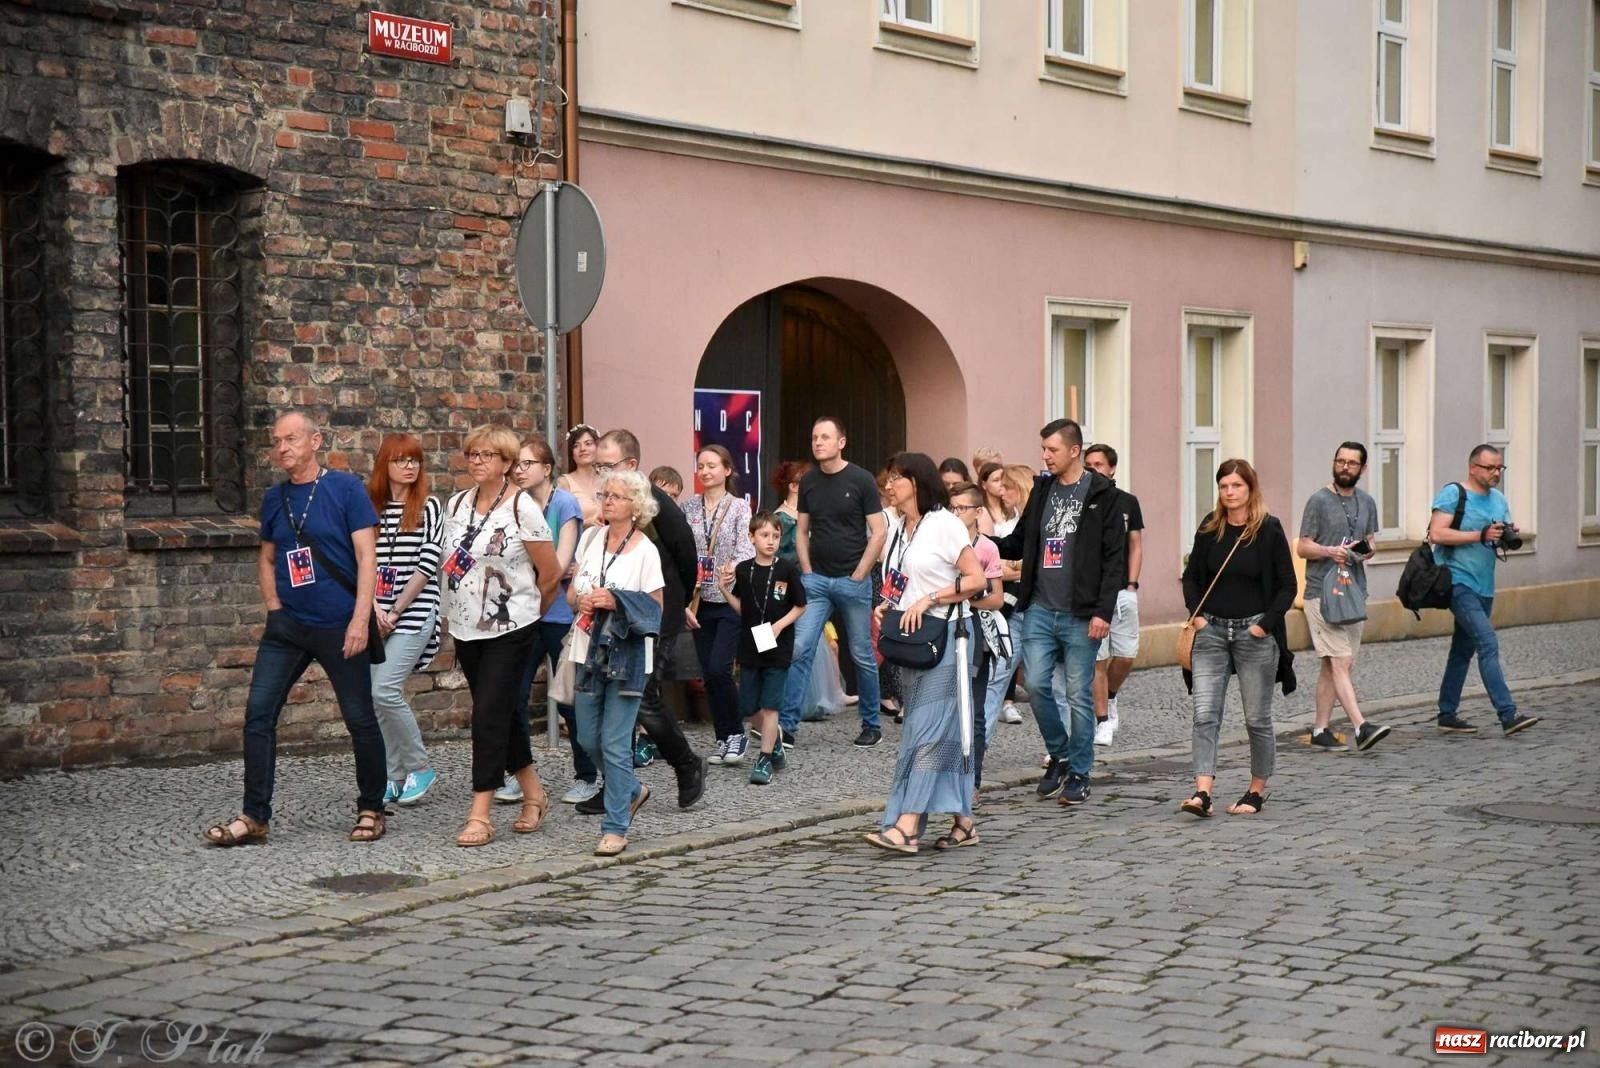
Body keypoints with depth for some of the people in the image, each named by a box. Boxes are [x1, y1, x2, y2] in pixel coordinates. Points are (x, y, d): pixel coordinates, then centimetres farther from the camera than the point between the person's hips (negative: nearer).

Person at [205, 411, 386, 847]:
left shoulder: (346, 488, -5)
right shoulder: (274, 499, 9)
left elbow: (367, 556, -9)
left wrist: (360, 618, -16)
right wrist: (275, 609, 7)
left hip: (340, 626, -5)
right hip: (287, 626, 5)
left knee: (360, 719, 3)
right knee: (258, 712, -4)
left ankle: (371, 810, 20)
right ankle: (254, 817, 1)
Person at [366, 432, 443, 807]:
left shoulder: (428, 507, 1)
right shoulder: (370, 507, 10)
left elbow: (427, 565, -6)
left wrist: (395, 610, -9)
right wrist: (374, 607, -7)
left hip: (414, 612, -4)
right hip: (376, 614, 4)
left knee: (384, 690, -15)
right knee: (377, 695, 3)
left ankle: (419, 768, 1)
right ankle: (396, 776, 16)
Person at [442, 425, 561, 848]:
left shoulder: (521, 508, -12)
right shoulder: (457, 504, 6)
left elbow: (551, 574, -8)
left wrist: (524, 609, 5)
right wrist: (453, 613, 14)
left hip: (509, 631, -6)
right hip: (466, 628, 6)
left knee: (489, 716, -9)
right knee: (503, 714, 13)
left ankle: (480, 816, -7)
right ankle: (534, 794, 28)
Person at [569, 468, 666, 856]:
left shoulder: (645, 551, -8)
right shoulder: (590, 538, 7)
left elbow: (655, 610, -8)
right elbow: (570, 593, 14)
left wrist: (615, 602, -21)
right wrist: (582, 600, -8)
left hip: (627, 656, -6)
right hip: (589, 651, 6)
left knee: (615, 744, -6)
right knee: (589, 739, 11)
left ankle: (616, 828, 3)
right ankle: (631, 791, 36)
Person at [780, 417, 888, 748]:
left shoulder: (861, 481, -6)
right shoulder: (808, 482, 6)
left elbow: (878, 533, -6)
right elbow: (802, 531, 13)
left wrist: (859, 575, -9)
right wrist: (807, 571, 2)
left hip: (853, 581, -3)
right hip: (816, 580, 3)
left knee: (862, 655, 6)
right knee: (799, 649, -7)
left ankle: (871, 726, 18)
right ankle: (786, 726, -6)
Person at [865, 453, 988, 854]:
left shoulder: (943, 524, -8)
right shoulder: (899, 532, 15)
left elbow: (976, 580, -13)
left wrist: (928, 600, -18)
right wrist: (885, 608, 5)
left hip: (943, 637, -8)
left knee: (927, 729, -13)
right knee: (943, 731, 9)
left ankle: (906, 826, -20)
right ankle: (963, 822, 14)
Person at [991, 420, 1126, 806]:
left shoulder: (1101, 494, -5)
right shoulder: (1042, 489, 11)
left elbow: (1114, 557, -7)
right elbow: (1020, 543, 18)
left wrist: (1103, 611, -13)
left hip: (1080, 615, -4)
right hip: (1040, 610, 5)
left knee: (1079, 696, 2)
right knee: (1036, 686, -2)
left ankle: (1079, 774, 13)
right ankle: (1060, 755, 20)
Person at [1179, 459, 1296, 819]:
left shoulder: (1269, 530, -5)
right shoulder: (1209, 529, 5)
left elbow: (1287, 586, -3)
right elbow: (1191, 577, 15)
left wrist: (1265, 624, -12)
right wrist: (1196, 613, 0)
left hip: (1254, 633, -3)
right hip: (1212, 630, 3)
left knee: (1257, 718, 6)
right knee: (1205, 714, -8)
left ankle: (1256, 792, 20)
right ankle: (1202, 793, -14)